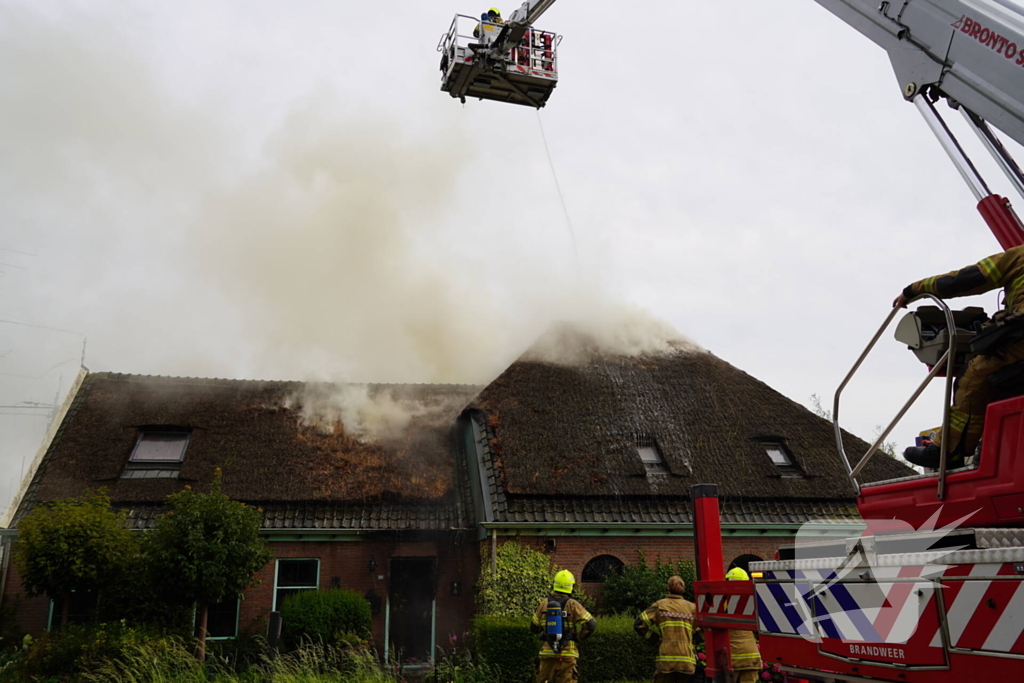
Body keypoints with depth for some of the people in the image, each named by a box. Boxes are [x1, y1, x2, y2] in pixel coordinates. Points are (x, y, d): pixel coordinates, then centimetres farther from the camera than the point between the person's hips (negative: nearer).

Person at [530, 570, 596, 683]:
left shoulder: (544, 603, 0)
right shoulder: (573, 605, -7)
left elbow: (534, 628, 8)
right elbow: (590, 624, -13)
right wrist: (579, 638, 3)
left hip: (548, 652, 2)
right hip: (567, 654, -2)